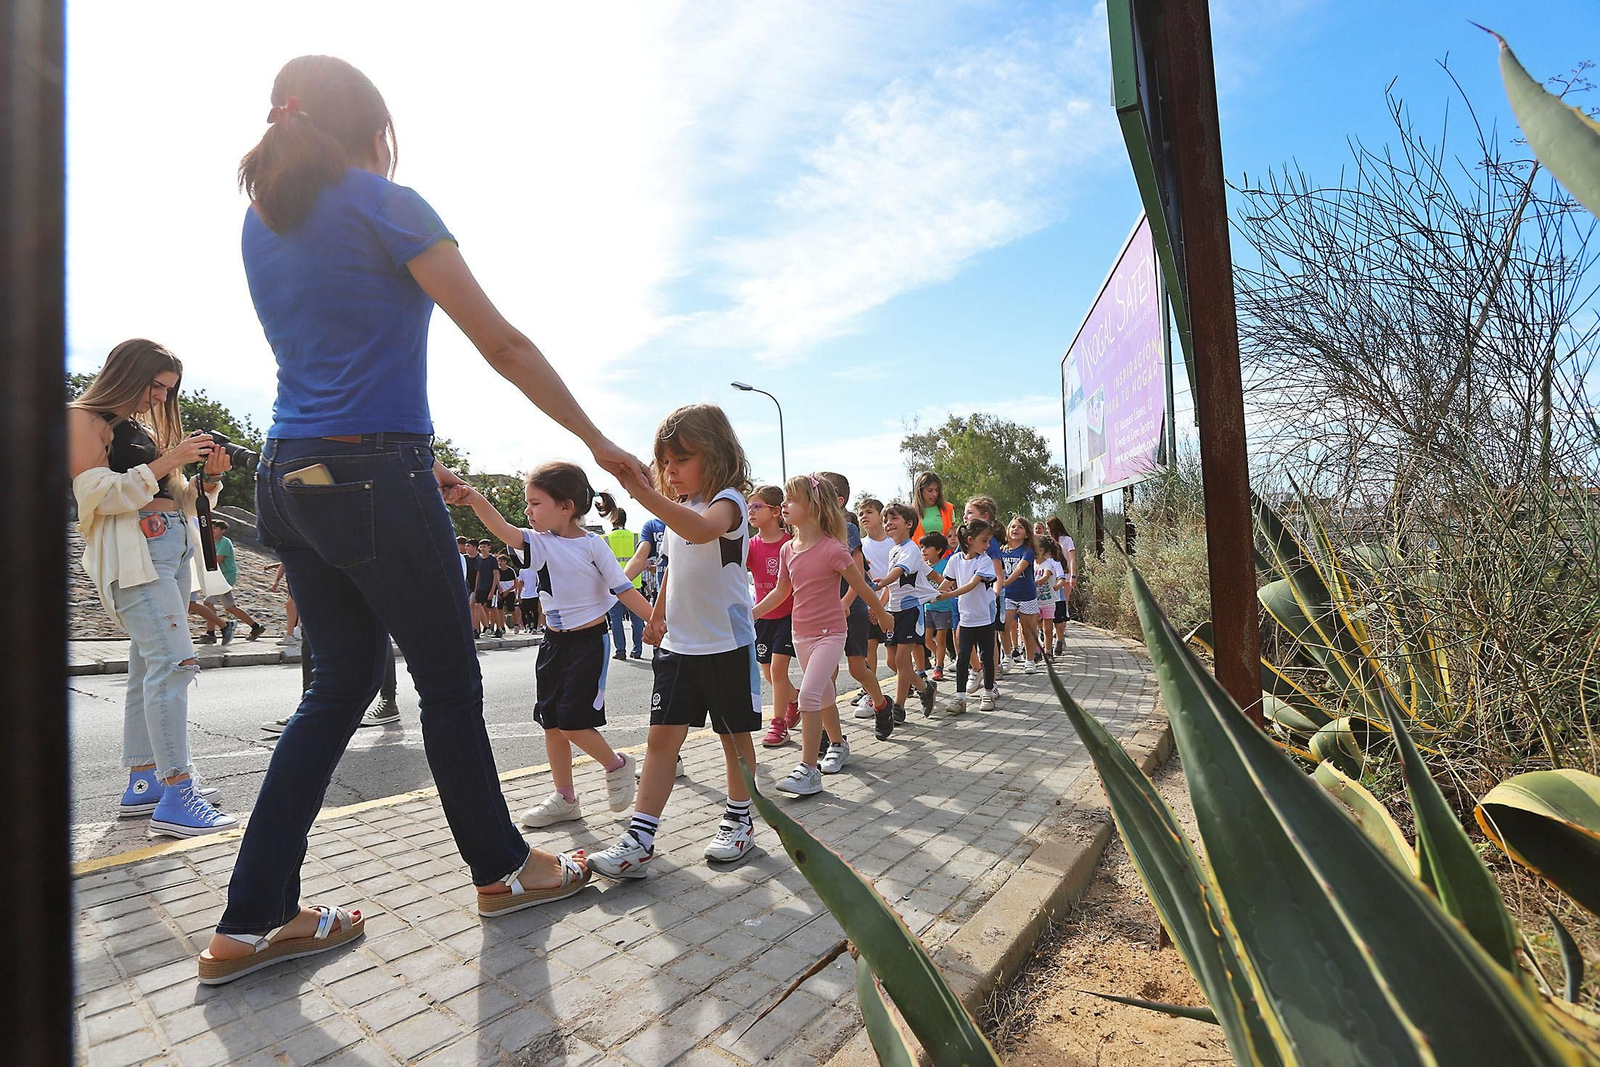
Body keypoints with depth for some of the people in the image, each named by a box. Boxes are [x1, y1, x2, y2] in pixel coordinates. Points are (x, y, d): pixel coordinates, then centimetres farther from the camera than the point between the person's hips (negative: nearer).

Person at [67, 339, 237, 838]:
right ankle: (177, 796, -20)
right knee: (176, 660, -19)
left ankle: (142, 783, 16)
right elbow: (96, 493, -11)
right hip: (131, 549, -9)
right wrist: (166, 463, -15)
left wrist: (207, 476, 5)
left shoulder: (145, 427, 23)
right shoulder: (85, 419, 0)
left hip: (174, 546, 9)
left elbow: (175, 501, 22)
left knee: (150, 667, 9)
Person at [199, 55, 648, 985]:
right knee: (450, 682, 5)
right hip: (374, 481, -8)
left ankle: (254, 920, 20)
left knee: (342, 683, 15)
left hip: (291, 480, 8)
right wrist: (599, 441, -3)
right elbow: (504, 346, -10)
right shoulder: (386, 206, -6)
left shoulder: (262, 223, 17)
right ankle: (503, 868, 25)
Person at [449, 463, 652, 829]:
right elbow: (504, 530, -21)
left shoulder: (592, 544, -11)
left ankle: (616, 764, 18)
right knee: (551, 722, 10)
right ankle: (565, 798, 25)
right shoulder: (540, 542, -2)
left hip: (589, 640, -6)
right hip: (554, 641, 6)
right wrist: (475, 500, -39)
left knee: (572, 722, -9)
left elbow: (622, 587, -7)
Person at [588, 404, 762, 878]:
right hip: (678, 644, 6)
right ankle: (639, 839, 6)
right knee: (662, 736, 2)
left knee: (734, 734, 10)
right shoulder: (677, 509, 11)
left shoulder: (727, 501, -14)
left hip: (727, 643, -6)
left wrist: (647, 495, -49)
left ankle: (738, 820, 28)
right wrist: (658, 614, 28)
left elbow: (703, 529, -40)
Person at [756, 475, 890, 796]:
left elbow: (861, 587, -6)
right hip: (801, 634, 7)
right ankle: (838, 742, 44)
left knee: (809, 693, -19)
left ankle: (808, 769, -11)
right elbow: (780, 591, 12)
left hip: (829, 632, -7)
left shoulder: (833, 549, -18)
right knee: (823, 696, 21)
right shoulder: (788, 550, 1)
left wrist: (882, 616, 5)